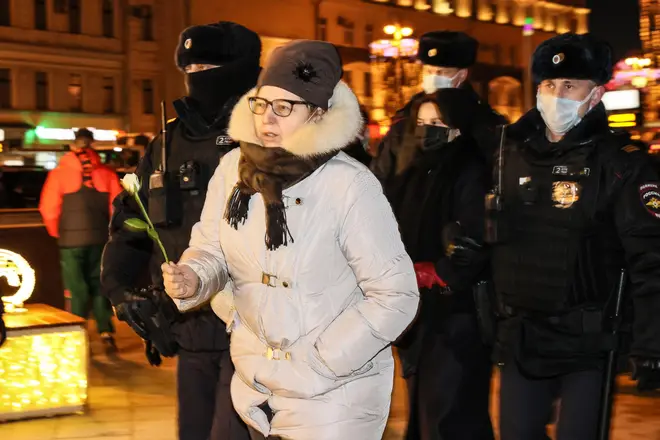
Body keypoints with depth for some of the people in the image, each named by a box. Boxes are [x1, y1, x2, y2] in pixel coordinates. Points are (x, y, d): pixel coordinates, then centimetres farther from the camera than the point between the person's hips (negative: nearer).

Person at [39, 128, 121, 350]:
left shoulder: (59, 173, -5)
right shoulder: (106, 173, -2)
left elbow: (49, 209, -5)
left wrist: (58, 233, 12)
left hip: (71, 240, -1)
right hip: (100, 239, 1)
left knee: (77, 290, 7)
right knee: (99, 286, 15)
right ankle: (105, 331, 6)